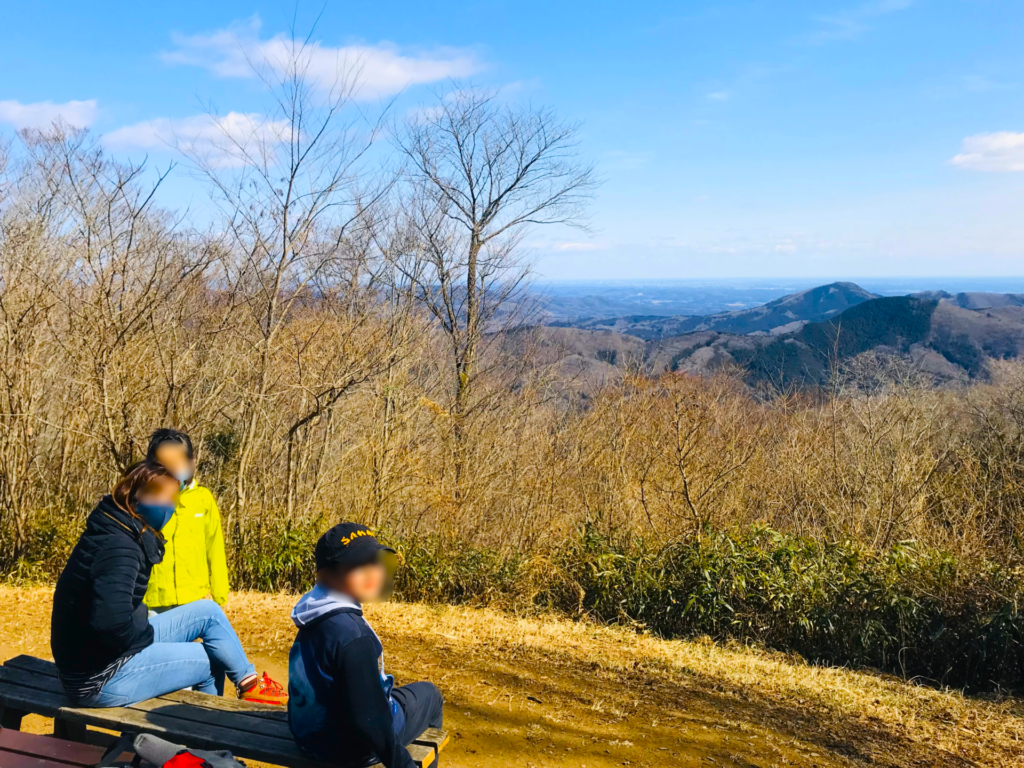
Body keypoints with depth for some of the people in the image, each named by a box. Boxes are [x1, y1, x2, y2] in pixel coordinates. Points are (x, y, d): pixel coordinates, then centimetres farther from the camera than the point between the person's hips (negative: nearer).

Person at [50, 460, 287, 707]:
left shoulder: (111, 530, 3)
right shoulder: (118, 548, -28)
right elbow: (110, 622, -38)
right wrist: (146, 636, -19)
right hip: (101, 681, -10)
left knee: (208, 611, 10)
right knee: (210, 661, 2)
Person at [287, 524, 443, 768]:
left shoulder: (316, 616, -2)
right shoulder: (352, 634, -30)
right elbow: (368, 719, -29)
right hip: (351, 747, -8)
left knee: (396, 693, 32)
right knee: (427, 693, 15)